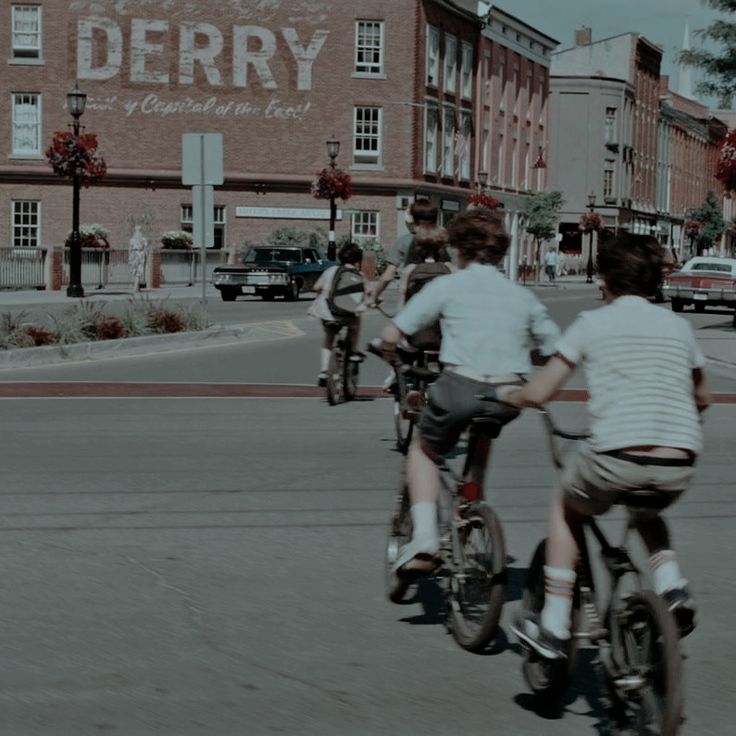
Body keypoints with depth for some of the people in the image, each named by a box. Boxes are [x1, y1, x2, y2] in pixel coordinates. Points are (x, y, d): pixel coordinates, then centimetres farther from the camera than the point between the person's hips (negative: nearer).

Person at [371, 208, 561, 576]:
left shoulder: (448, 286, 5)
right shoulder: (522, 296, 15)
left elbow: (391, 335, 0)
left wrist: (385, 348, 23)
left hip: (460, 389, -3)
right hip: (508, 400, 3)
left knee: (423, 450, 24)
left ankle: (424, 535, 4)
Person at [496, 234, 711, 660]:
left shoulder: (593, 323, 8)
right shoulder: (677, 325, 19)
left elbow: (538, 394, 6)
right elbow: (703, 398, 33)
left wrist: (507, 395, 27)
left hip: (617, 457, -4)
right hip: (679, 468, 4)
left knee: (566, 507, 27)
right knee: (645, 511, 37)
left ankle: (554, 627, 24)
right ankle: (672, 585, 11)